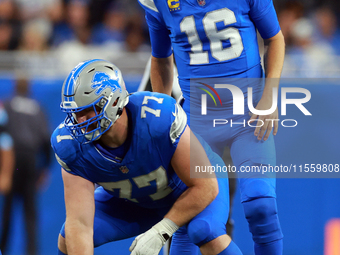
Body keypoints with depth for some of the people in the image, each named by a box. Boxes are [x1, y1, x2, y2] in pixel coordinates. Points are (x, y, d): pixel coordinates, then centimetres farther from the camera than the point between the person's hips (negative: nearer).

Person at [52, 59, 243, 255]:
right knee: (69, 238, -14)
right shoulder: (71, 145, -29)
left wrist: (160, 232, -33)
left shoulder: (159, 118, -40)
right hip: (133, 200, 4)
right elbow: (80, 223, -29)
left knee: (207, 233, -34)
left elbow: (205, 186, -30)